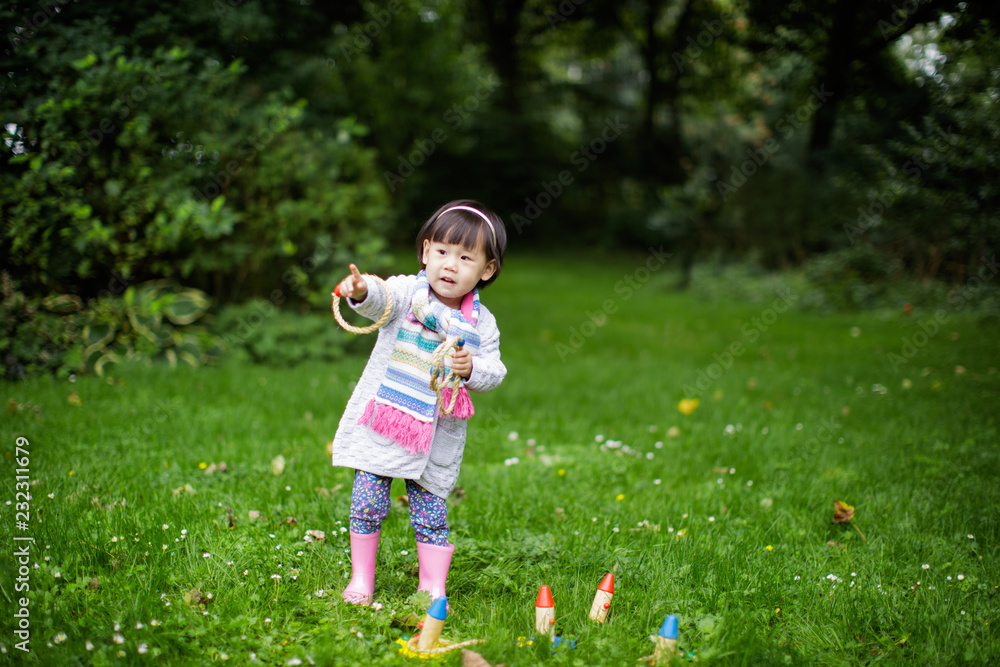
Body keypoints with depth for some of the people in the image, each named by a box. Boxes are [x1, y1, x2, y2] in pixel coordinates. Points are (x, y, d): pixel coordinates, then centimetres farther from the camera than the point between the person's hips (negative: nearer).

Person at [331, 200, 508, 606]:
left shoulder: (481, 323, 0)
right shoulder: (407, 292, -7)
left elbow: (494, 372, 2)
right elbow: (381, 300, -28)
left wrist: (472, 369, -20)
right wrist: (361, 291, -51)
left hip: (435, 436, 1)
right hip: (382, 421, -1)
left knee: (430, 514, 6)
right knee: (367, 505, 3)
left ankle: (433, 588, 21)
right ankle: (361, 578, 22)